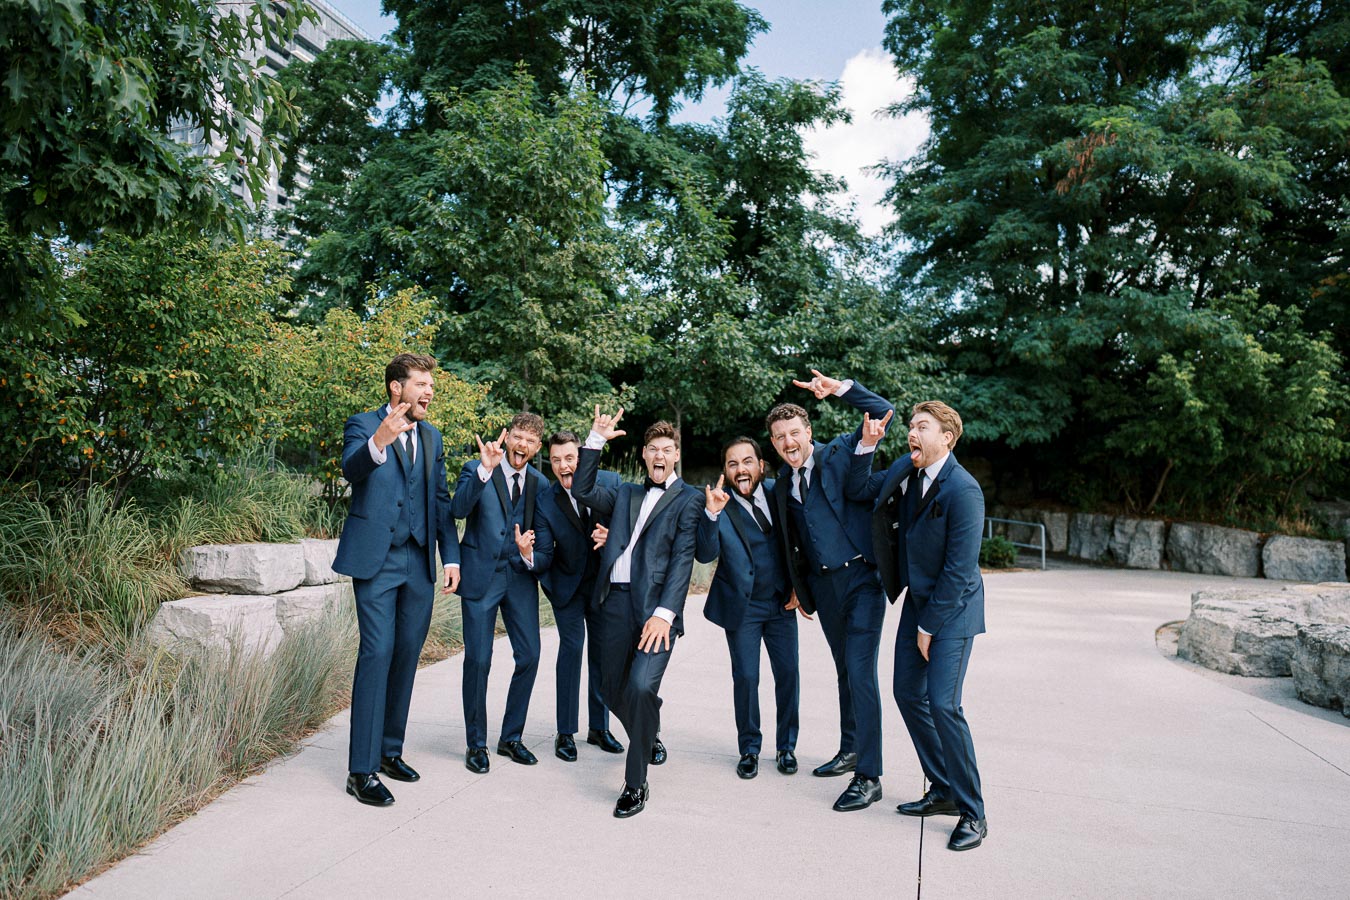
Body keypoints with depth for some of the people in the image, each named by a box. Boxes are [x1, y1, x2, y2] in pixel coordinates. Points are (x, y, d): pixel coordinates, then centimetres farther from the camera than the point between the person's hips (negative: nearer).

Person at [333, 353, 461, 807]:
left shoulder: (431, 437, 14)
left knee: (407, 656, 10)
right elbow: (351, 470, -24)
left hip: (419, 562, 6)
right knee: (377, 654, -9)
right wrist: (378, 441, -45)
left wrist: (451, 555, 7)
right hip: (377, 559, -5)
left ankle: (390, 750, 25)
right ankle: (362, 770, 1)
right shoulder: (362, 425, -3)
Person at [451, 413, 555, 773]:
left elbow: (546, 544, 3)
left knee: (529, 656, 3)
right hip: (481, 575, -3)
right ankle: (476, 744, 16)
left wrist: (530, 555, -19)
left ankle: (511, 737, 22)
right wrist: (485, 470, -35)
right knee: (478, 659, -3)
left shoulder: (540, 484, 5)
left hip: (521, 576, 4)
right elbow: (458, 509, -24)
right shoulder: (476, 470, -4)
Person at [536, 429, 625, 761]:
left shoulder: (612, 482, -14)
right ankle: (566, 733, 9)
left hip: (604, 581, 2)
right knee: (571, 648, -6)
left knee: (602, 651, 11)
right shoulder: (546, 502, -18)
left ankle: (599, 727, 25)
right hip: (568, 584, -2)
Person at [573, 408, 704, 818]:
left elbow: (682, 559, -5)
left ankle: (636, 784, -2)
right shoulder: (625, 494, 20)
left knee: (641, 687, -20)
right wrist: (596, 439, 2)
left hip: (655, 606, -5)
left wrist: (665, 613, -16)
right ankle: (650, 738, 43)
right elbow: (583, 490, 8)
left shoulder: (688, 499, 4)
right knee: (613, 690, 12)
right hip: (615, 602, 5)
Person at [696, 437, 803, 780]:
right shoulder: (719, 505, -12)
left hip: (781, 601, 3)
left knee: (788, 673, 7)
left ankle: (786, 746, 26)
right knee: (745, 678, 3)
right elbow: (705, 554, -24)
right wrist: (712, 514, -37)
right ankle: (750, 749, 23)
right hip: (742, 608, -3)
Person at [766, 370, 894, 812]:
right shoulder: (782, 486, 11)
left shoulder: (840, 452, -5)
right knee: (845, 670, 19)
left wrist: (840, 388, -20)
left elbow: (884, 414, -13)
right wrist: (800, 588, 20)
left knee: (861, 673, -10)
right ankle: (850, 750, 35)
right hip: (823, 584, 6)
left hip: (860, 577, -6)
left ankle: (869, 776, -3)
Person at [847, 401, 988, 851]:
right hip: (917, 601, 8)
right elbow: (857, 489, 10)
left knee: (942, 704, -13)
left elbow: (959, 569, -21)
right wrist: (867, 444, -6)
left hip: (952, 609, -8)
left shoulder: (963, 490, -22)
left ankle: (972, 812, 4)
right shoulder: (906, 470, 1)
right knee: (909, 695, 10)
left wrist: (929, 627, -15)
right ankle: (942, 791, 25)